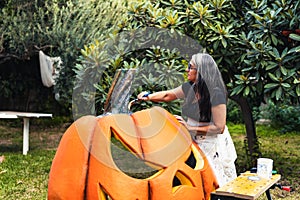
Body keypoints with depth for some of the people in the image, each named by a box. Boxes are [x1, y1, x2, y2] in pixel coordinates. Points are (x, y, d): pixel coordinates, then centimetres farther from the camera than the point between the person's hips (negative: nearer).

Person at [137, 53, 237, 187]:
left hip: (212, 145, -6)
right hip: (194, 142, 7)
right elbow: (167, 95, 12)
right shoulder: (189, 87, -3)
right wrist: (148, 97, -3)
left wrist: (191, 128, -23)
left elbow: (219, 128, -23)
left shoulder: (216, 94, -25)